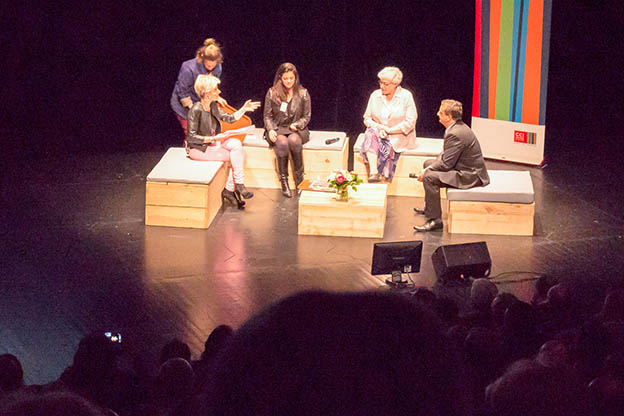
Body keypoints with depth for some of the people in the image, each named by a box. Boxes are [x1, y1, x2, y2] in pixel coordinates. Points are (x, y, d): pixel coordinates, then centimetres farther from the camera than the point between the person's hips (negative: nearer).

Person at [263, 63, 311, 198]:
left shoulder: (303, 93, 4)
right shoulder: (272, 93, 4)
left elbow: (306, 116, 7)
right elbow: (267, 116, 7)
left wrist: (297, 125, -13)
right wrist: (270, 129, -12)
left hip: (297, 129, 0)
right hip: (277, 128, 0)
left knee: (294, 140, -37)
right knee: (282, 143, -35)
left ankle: (299, 175, -21)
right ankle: (283, 180, -27)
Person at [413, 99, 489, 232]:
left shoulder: (455, 134, -26)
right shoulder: (458, 127, 6)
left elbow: (446, 164, -24)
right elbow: (445, 155, 15)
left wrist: (426, 172, -12)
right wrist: (429, 168, 3)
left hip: (470, 176, -11)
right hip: (466, 168, 11)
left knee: (429, 177, -25)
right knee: (428, 163, 23)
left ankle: (435, 219, -17)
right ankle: (429, 208, 34)